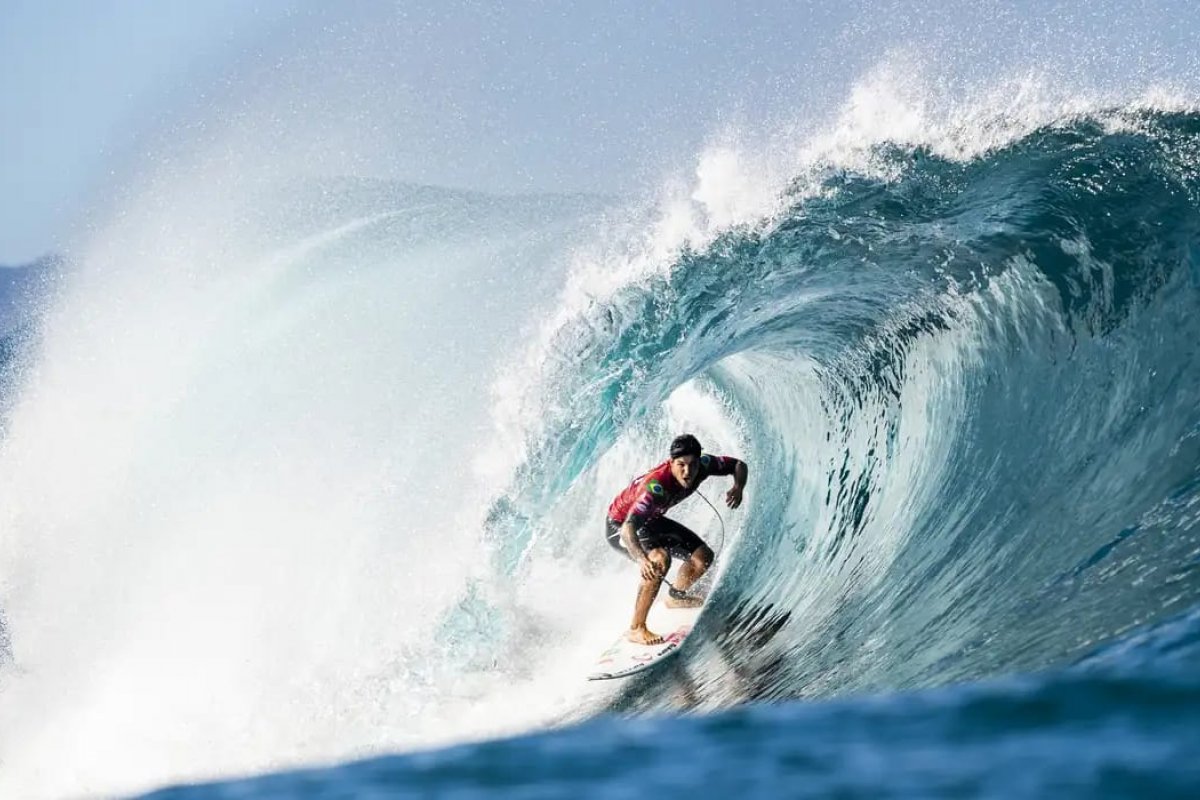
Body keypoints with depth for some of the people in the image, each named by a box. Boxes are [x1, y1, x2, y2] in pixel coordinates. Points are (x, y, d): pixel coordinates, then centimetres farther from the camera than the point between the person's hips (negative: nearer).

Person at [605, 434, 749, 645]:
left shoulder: (702, 464, -23)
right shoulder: (656, 486, -42)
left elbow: (739, 465, -6)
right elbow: (628, 528, -51)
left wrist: (738, 488, -29)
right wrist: (641, 559, -69)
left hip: (650, 521, 7)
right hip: (620, 526, -7)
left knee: (703, 557, 6)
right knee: (660, 559, -34)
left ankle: (676, 596, 38)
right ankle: (636, 628, -24)